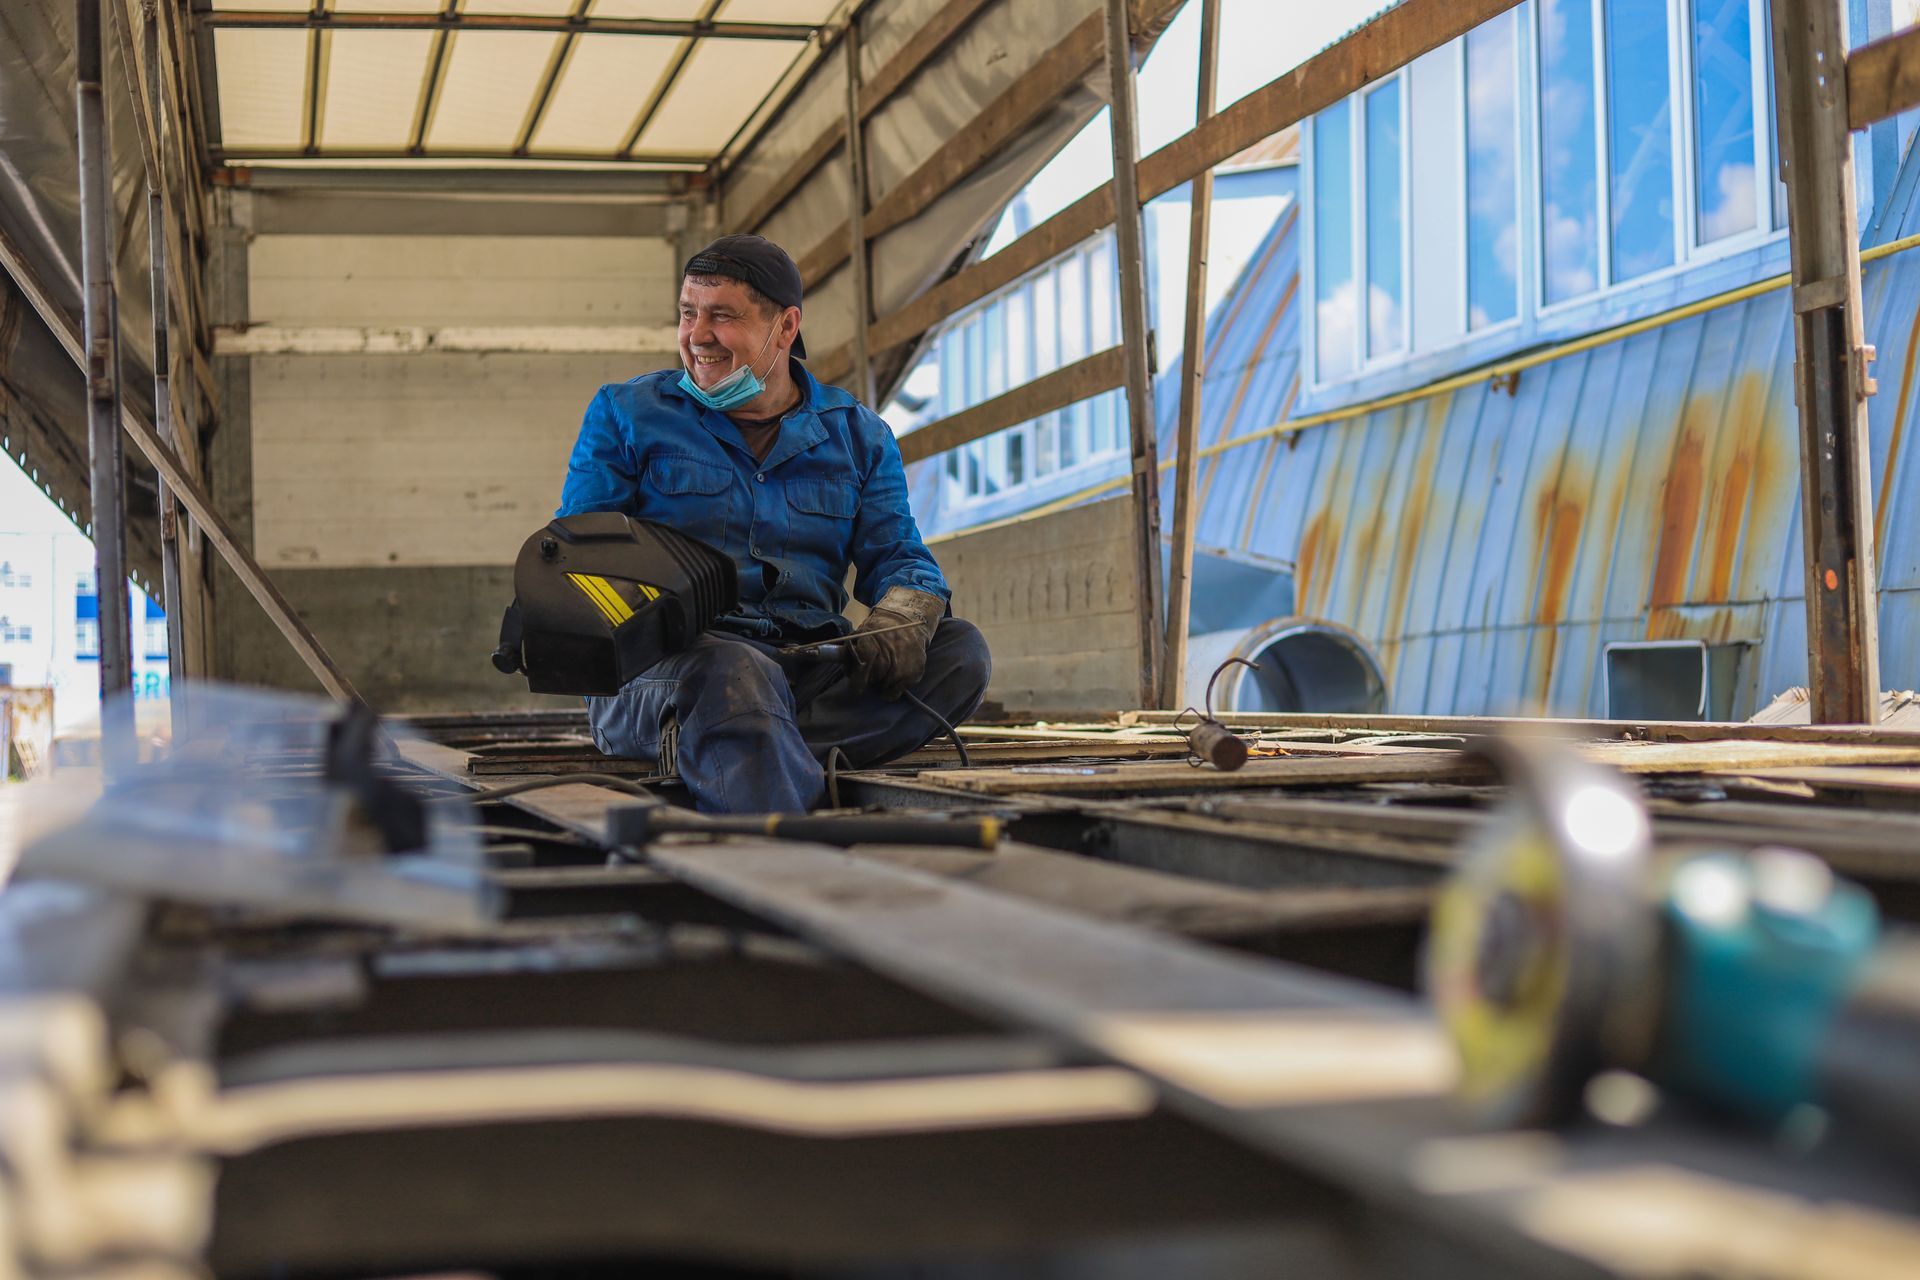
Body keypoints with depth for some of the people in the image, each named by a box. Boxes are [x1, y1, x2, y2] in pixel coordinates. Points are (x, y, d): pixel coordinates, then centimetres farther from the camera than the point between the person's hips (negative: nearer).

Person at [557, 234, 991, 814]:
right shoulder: (626, 414, 11)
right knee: (737, 674, -38)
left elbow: (898, 557, 13)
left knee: (958, 649, -21)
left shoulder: (857, 435, 18)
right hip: (664, 661, -3)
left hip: (810, 665, 4)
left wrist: (901, 618, -14)